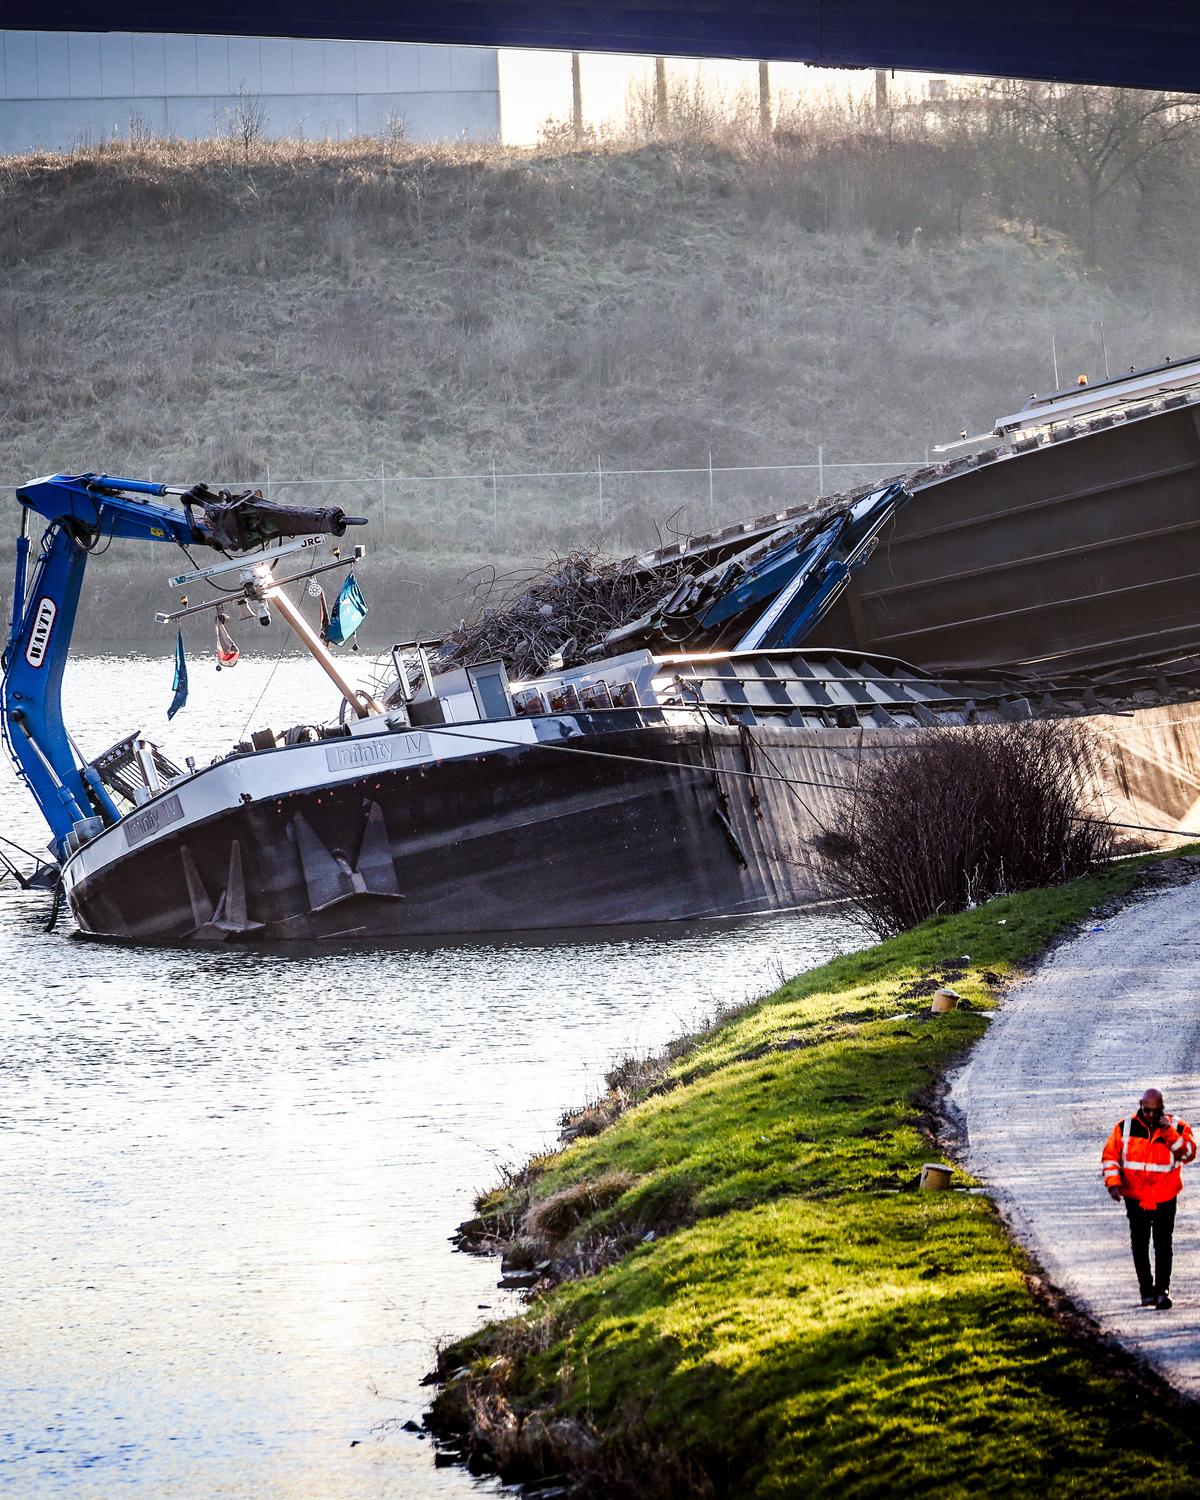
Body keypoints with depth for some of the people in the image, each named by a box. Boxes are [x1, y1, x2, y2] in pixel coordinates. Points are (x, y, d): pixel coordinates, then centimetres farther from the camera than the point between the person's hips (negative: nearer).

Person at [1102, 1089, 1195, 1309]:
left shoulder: (1177, 1127, -1)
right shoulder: (1125, 1128, 1)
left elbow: (1189, 1153, -12)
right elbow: (1110, 1156, 5)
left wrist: (1169, 1133, -21)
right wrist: (1113, 1182, -8)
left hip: (1165, 1198, -2)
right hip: (1135, 1198, 2)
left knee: (1163, 1245, -8)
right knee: (1139, 1246, 6)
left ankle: (1162, 1289, -6)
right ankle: (1146, 1290, 15)